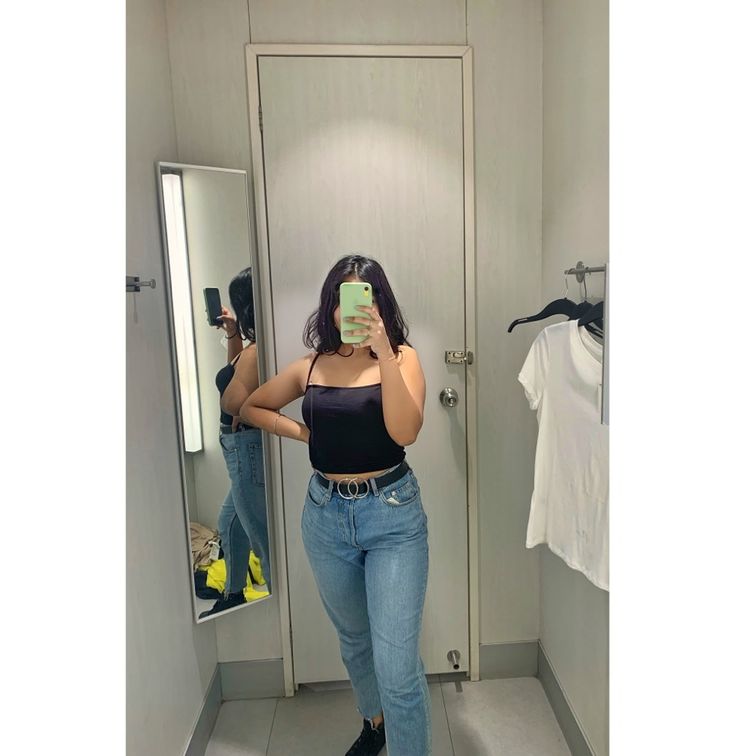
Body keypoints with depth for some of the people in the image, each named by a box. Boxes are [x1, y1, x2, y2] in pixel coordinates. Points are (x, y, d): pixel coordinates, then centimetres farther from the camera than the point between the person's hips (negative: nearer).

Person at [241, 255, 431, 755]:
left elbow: (405, 432, -21)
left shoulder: (403, 357, -6)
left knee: (397, 664, -5)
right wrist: (300, 431, 0)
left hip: (393, 513, -3)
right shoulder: (312, 366, 2)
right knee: (354, 640, 24)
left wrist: (383, 353, -27)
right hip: (326, 515, 4)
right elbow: (250, 407, 15)